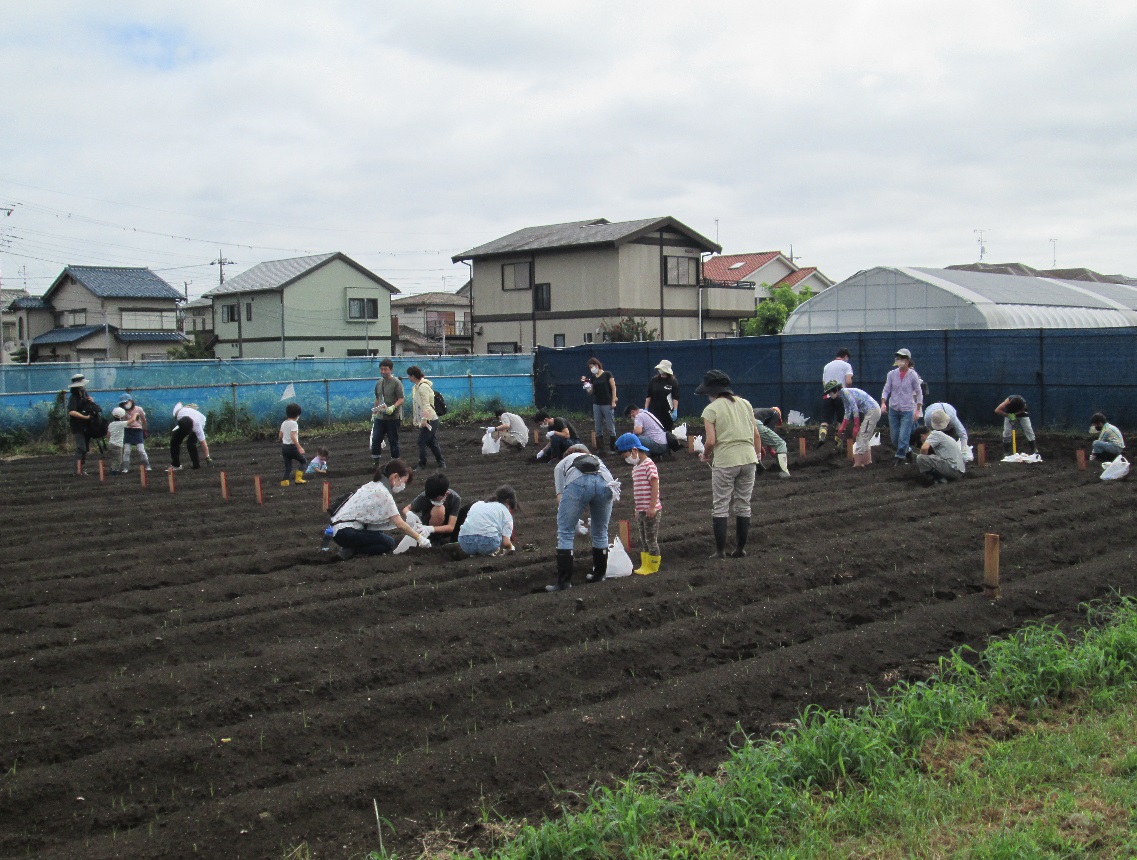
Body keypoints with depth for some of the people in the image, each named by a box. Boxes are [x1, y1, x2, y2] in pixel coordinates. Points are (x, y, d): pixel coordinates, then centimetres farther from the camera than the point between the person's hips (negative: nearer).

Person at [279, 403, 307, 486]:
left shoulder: (283, 423, 10)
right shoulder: (294, 423, -14)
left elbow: (280, 436, 14)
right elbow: (293, 436, -23)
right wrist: (299, 447, -24)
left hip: (284, 447, 7)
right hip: (292, 447, -7)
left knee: (287, 466, 11)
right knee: (303, 461, 9)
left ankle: (285, 481, 2)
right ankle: (298, 478, -1)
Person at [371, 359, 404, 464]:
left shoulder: (396, 383, -8)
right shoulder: (379, 383, 12)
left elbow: (401, 399, -13)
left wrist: (393, 407, -29)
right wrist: (374, 413, 21)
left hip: (393, 417, -6)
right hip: (380, 417, 6)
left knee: (393, 441, 2)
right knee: (375, 440, 3)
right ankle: (375, 463, 10)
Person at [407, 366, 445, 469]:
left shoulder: (423, 386, -15)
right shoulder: (416, 387, 15)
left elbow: (426, 404, -20)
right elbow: (417, 405, 21)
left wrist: (424, 419, -23)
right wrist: (416, 419, 21)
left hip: (428, 420, -10)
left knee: (422, 442, -5)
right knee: (432, 442, 11)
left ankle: (422, 465, 0)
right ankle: (441, 462, 15)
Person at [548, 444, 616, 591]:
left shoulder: (562, 463, 36)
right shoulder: (597, 459, 44)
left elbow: (560, 496, 20)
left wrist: (571, 519, 30)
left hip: (577, 483, -3)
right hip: (605, 483, 3)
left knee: (565, 533, 6)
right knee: (600, 533, 21)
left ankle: (564, 581, 4)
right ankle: (599, 574, 32)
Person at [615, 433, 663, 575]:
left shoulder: (648, 465, -14)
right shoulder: (635, 468, 14)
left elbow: (655, 486, -19)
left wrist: (652, 507, -21)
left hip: (651, 511, -9)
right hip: (641, 510, 9)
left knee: (651, 539, 0)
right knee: (644, 540, 15)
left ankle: (653, 566, 9)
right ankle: (645, 565, 22)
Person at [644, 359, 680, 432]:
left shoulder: (673, 382, -2)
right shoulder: (654, 380, 5)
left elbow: (675, 398, -5)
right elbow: (648, 396, 8)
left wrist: (675, 411, -12)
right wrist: (646, 409, 3)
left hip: (667, 412, -2)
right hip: (654, 411, 2)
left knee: (667, 433, 1)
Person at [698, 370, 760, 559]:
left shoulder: (711, 409, -4)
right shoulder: (745, 404, 12)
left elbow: (711, 441, -12)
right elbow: (756, 435, 10)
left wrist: (705, 456, 7)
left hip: (725, 461, -5)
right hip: (748, 458, 5)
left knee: (720, 507, 4)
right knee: (743, 506, 12)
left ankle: (720, 551, 4)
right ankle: (740, 549, 18)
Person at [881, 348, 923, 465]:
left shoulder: (913, 375, -5)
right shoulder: (892, 374, 1)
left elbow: (919, 393, 1)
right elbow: (886, 389, 3)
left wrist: (918, 410, -3)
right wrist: (883, 403, -13)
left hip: (907, 410, -3)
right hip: (893, 409, 3)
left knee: (903, 437, -10)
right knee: (894, 437, 7)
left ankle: (900, 457, 3)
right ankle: (906, 451, 32)